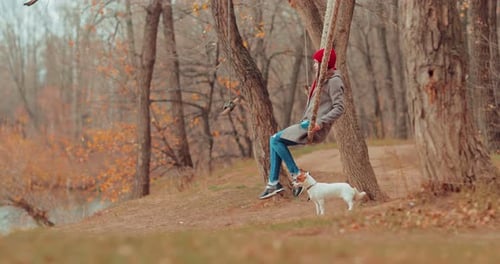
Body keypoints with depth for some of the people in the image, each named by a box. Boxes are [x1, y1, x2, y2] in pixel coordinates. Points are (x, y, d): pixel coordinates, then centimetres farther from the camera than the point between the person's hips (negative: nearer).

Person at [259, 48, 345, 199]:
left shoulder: (334, 81, -12)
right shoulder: (323, 80, 18)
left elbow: (339, 108, -20)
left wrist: (320, 122, -26)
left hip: (315, 128, -10)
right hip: (307, 124, 10)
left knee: (276, 140, -12)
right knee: (275, 140, 8)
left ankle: (297, 175, -7)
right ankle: (273, 183, 7)